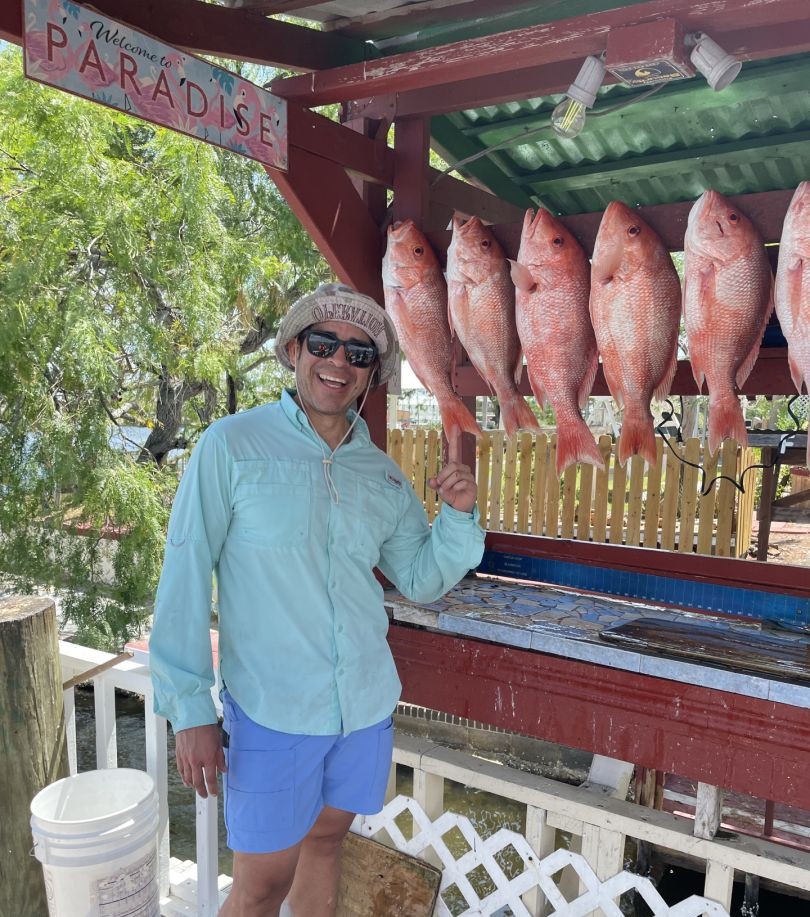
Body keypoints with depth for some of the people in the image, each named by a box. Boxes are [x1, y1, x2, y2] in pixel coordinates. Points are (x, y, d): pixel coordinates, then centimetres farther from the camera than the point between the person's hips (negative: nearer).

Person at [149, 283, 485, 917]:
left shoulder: (384, 475, 4)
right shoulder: (232, 446, -10)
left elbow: (421, 582, 9)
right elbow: (186, 576, -10)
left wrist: (459, 516, -9)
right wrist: (189, 708, -12)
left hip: (368, 704, 5)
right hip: (271, 711, -4)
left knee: (326, 840, 21)